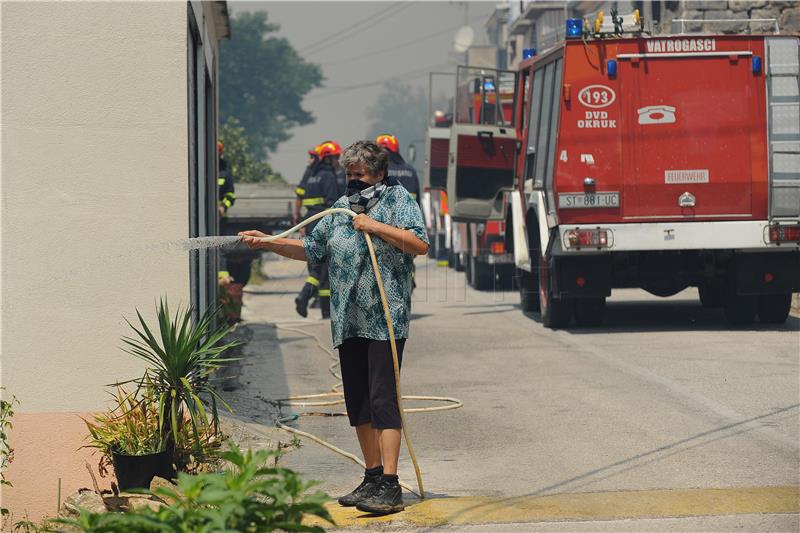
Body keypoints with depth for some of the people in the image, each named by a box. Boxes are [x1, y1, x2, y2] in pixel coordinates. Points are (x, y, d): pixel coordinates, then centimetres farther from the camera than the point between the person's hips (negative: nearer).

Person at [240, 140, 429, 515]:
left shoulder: (398, 200, 0)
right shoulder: (340, 209, 18)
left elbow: (421, 245, -12)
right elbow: (311, 249, 22)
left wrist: (377, 227, -15)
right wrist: (268, 243, 10)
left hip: (386, 319, -7)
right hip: (347, 322, 7)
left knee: (383, 397, -13)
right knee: (357, 401, 9)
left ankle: (390, 485, -14)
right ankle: (372, 477, 19)